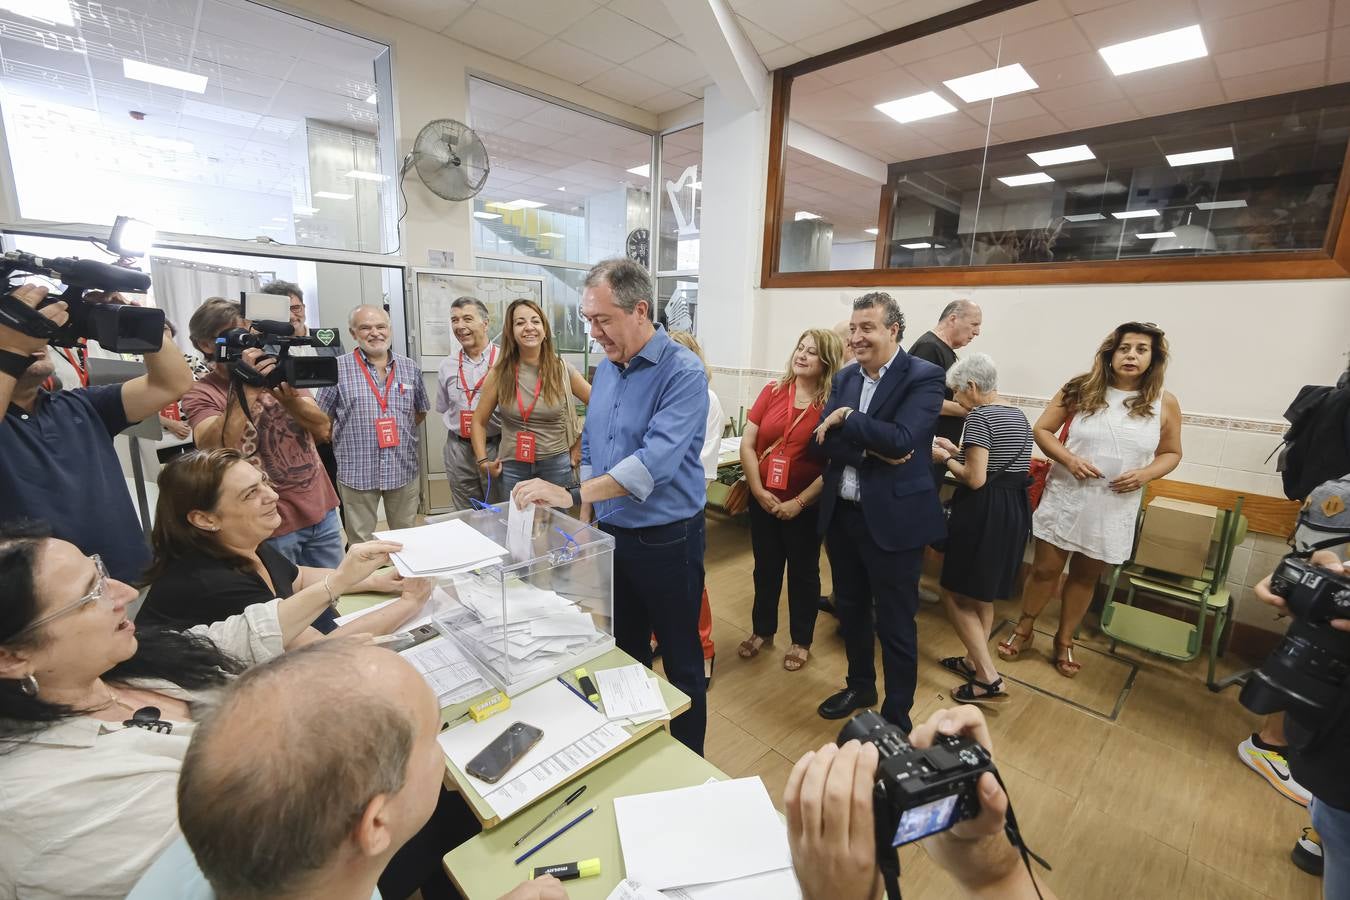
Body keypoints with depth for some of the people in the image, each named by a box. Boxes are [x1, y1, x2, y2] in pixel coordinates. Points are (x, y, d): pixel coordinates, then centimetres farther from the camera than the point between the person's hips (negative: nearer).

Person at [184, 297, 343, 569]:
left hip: (323, 511, 4)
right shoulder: (201, 394, -5)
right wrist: (246, 390, -28)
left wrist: (289, 397, -21)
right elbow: (216, 450, -24)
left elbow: (323, 431, -3)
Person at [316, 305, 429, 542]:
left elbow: (420, 412, 17)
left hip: (404, 470, 3)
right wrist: (351, 440, 1)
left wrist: (399, 431, 7)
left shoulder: (410, 368, 6)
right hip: (357, 472, -2)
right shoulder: (338, 369, -3)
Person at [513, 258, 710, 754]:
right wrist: (586, 522, 10)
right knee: (624, 653, 22)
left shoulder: (683, 373, -19)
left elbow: (655, 461, -30)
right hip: (611, 535, 7)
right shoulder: (606, 369, 5)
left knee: (681, 659, 12)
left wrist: (572, 495, -34)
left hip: (666, 540, -7)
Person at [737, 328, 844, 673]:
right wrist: (759, 491, -10)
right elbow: (746, 444, -3)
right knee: (765, 568, 19)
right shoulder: (772, 392, -2)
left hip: (806, 507, -3)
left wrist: (798, 502, -14)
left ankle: (801, 641, 35)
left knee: (803, 573, 15)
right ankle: (762, 630, 40)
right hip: (764, 500, 3)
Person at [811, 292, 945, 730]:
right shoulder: (844, 377, 7)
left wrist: (846, 419, -15)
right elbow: (822, 439, -4)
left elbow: (901, 440, -24)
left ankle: (897, 716, 30)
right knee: (850, 608, 21)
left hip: (893, 518, -6)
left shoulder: (924, 377, -10)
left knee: (895, 623, 8)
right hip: (842, 513, 6)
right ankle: (860, 686, 44)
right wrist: (871, 451, -19)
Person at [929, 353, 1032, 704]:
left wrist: (945, 459, -5)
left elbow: (975, 479, -21)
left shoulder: (979, 417, -17)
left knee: (955, 594, 4)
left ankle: (989, 678, 4)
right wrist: (959, 451, 14)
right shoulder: (1018, 416, 12)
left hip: (982, 513, -9)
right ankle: (974, 662, 32)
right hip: (1015, 509, 9)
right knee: (982, 594, 20)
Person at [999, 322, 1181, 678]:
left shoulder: (1164, 404, -2)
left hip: (1114, 508, 2)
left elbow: (1171, 453, 8)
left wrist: (1145, 474, -13)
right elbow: (1042, 430, -3)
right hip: (1065, 497, -1)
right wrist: (1069, 459, -19)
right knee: (1045, 568, 6)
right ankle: (1023, 630, 27)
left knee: (1085, 576, 15)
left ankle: (1064, 642, 34)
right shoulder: (1080, 389, -6)